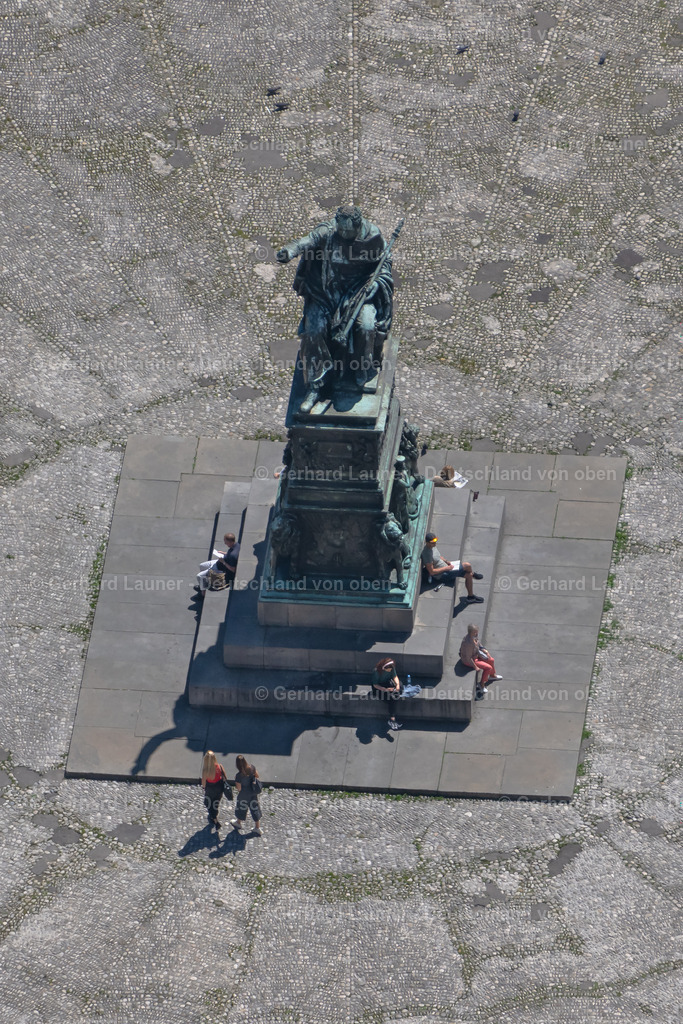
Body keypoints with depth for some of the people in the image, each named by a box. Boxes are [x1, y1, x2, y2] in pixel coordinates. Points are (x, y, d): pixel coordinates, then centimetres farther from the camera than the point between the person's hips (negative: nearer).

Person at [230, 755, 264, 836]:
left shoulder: (239, 776, -34)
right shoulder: (251, 767, -20)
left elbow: (239, 788, -22)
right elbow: (257, 776, -3)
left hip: (244, 795, -4)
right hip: (253, 793, 4)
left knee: (241, 808, 25)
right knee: (255, 808, 21)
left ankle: (238, 823, 52)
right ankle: (257, 828, 35)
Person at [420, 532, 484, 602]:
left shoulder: (432, 546, 0)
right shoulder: (427, 554, -30)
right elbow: (432, 572, -28)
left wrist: (446, 561, 1)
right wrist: (447, 568, -20)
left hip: (445, 565, 10)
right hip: (442, 576, -10)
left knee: (469, 575, 8)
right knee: (467, 566, -12)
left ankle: (471, 596, 25)